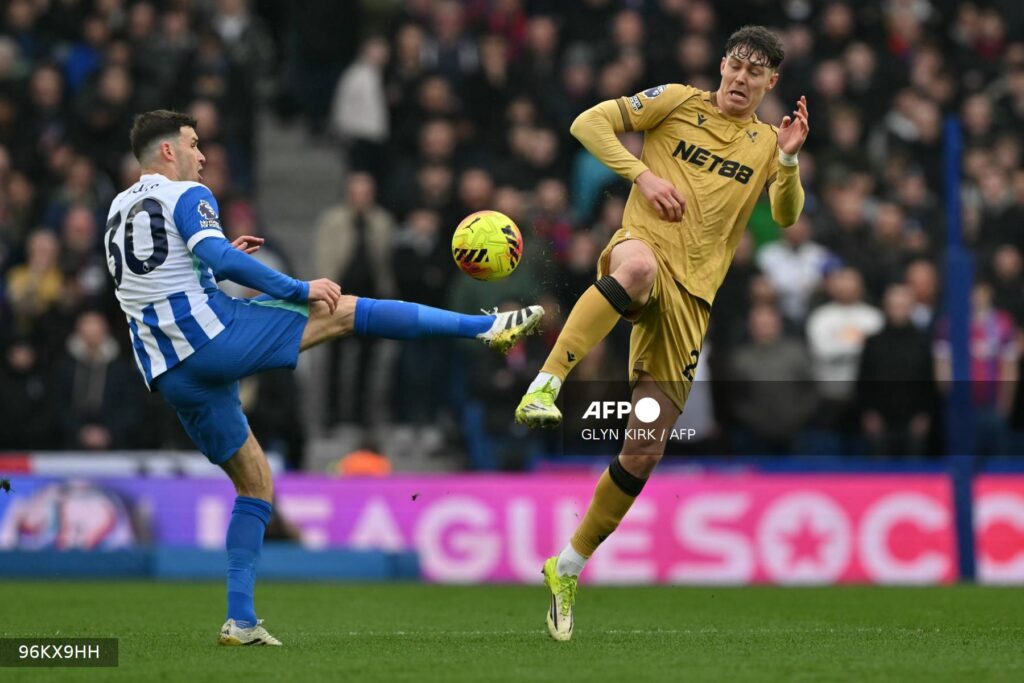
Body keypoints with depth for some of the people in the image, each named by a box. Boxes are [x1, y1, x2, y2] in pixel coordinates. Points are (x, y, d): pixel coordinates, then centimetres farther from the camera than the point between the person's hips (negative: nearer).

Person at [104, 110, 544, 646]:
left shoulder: (119, 210, 21)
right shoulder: (186, 196, -3)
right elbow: (218, 260, -19)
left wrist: (219, 257, 33)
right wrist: (299, 290, -13)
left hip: (169, 375, 7)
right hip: (212, 335, -7)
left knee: (254, 483, 16)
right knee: (342, 311, -2)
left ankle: (241, 621, 8)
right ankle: (486, 326, -8)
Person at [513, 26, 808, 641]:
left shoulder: (765, 144, 15)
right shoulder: (679, 102, 7)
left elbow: (786, 216, 1)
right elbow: (590, 123, 3)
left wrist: (788, 159, -16)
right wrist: (643, 176, -8)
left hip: (691, 296, 3)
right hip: (645, 245, -3)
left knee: (645, 452, 0)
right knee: (638, 264, -46)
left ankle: (567, 569, 16)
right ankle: (545, 385, -48)